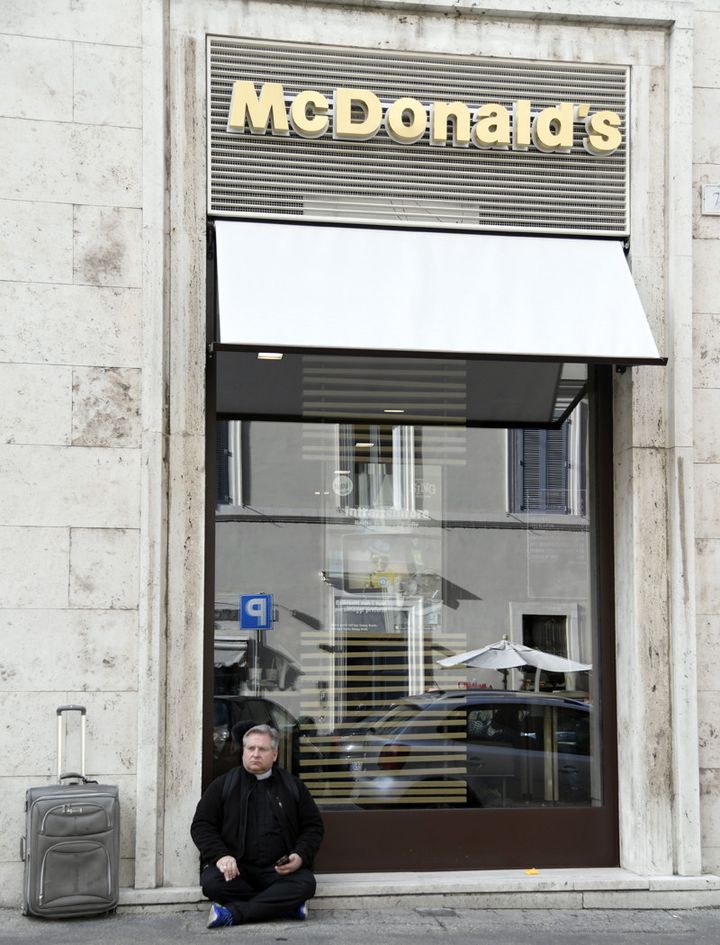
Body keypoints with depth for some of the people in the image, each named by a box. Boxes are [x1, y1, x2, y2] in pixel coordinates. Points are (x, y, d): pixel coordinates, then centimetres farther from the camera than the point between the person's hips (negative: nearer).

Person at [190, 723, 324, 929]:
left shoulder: (293, 786, 14)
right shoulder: (223, 785, 12)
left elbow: (313, 826, 14)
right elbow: (201, 825, 8)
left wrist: (300, 856, -6)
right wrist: (220, 855, -11)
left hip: (278, 870, 0)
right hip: (235, 867, 0)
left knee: (305, 884, -30)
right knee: (212, 882, -33)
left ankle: (234, 913, -28)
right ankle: (286, 906, -23)